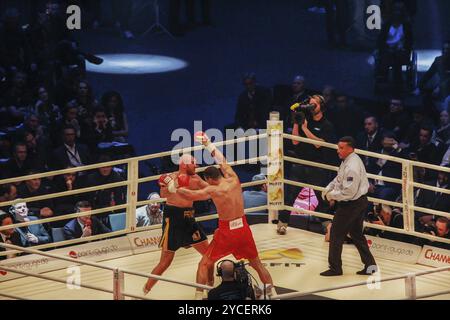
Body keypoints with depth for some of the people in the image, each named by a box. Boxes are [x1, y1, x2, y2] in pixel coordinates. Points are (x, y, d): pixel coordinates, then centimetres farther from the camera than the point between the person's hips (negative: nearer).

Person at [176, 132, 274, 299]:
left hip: (226, 232, -5)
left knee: (204, 264, 10)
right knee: (257, 263, 20)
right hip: (243, 229, 5)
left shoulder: (213, 190, -14)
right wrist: (208, 144, 26)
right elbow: (223, 162, 16)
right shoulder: (234, 180, 0)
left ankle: (199, 296, 6)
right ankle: (272, 291, 22)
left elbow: (190, 195, -8)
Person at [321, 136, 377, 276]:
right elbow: (338, 179, 16)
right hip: (360, 202, 10)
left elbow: (348, 192, -28)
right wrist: (328, 190, 1)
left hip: (351, 205, -10)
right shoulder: (348, 160, 6)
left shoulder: (352, 167, -26)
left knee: (336, 234, 1)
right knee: (356, 234, 18)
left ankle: (335, 268, 9)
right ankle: (369, 265, 19)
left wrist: (331, 195, -16)